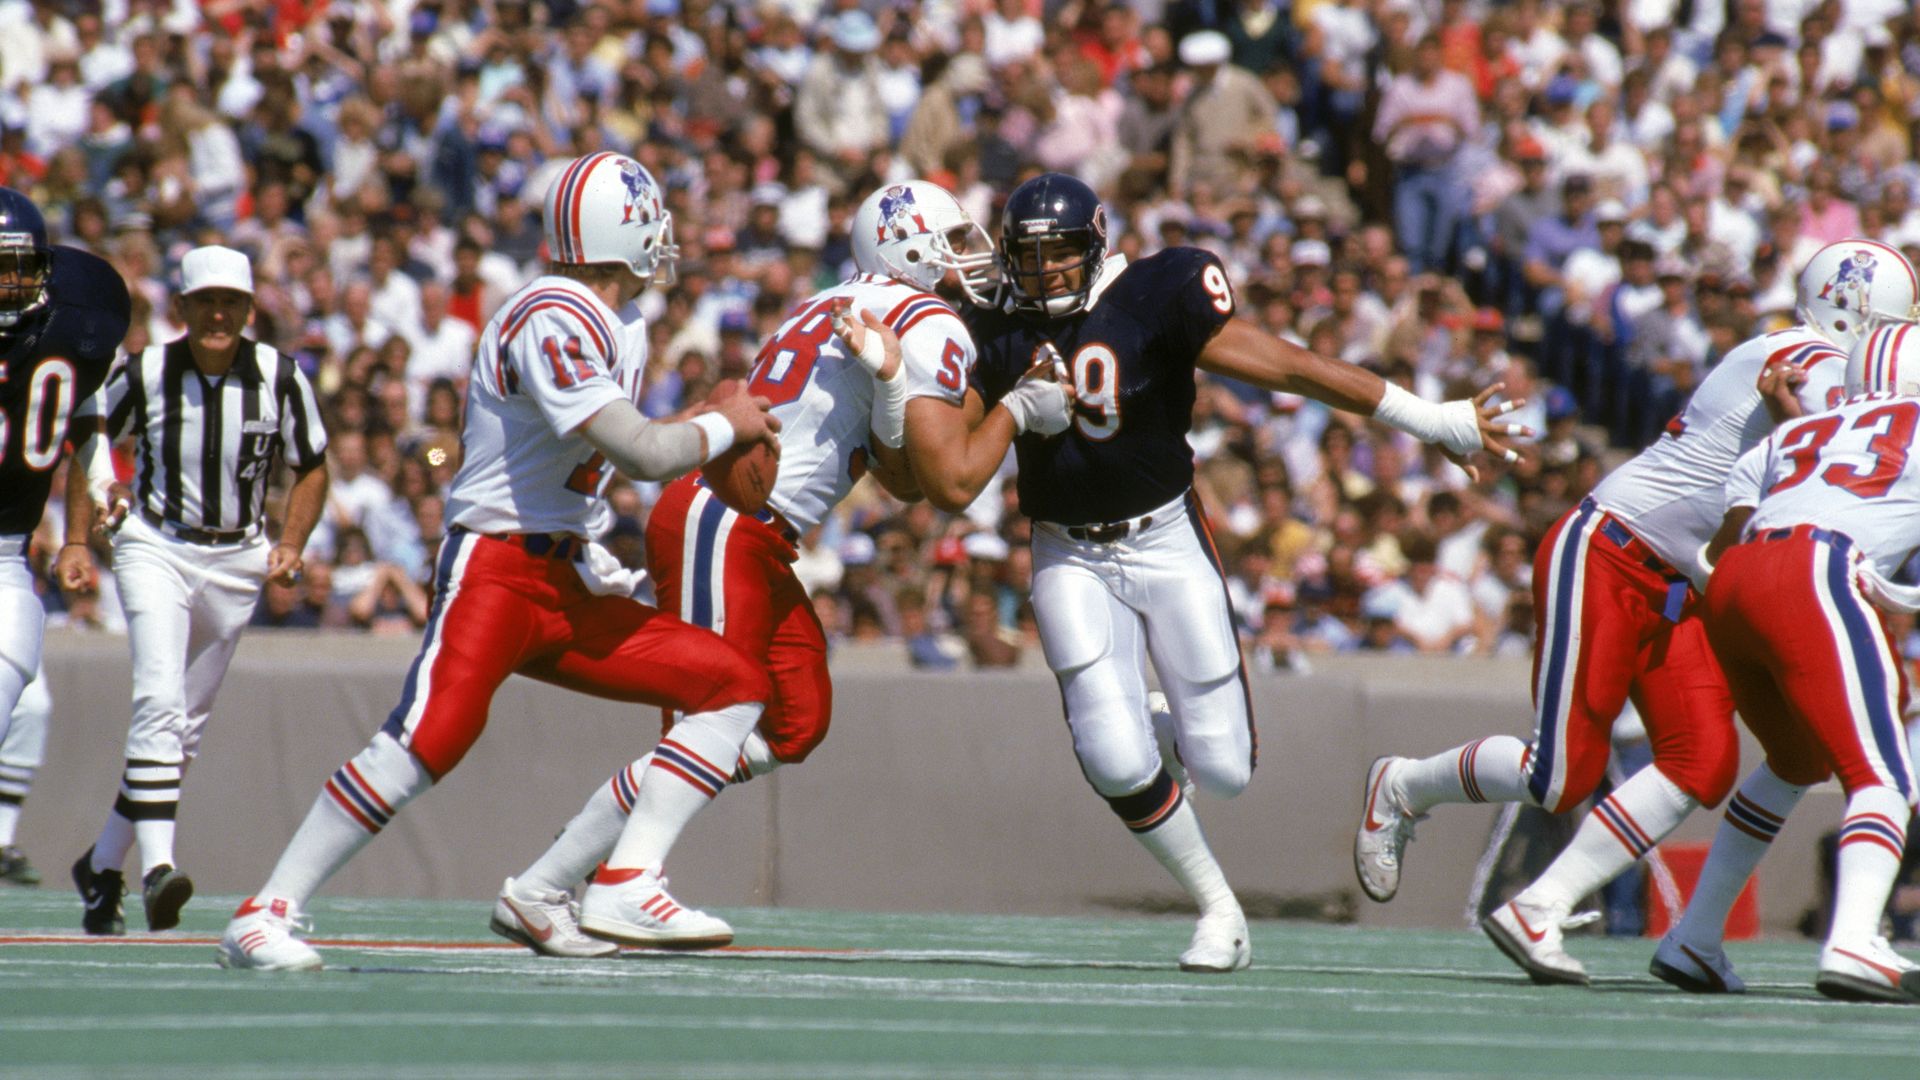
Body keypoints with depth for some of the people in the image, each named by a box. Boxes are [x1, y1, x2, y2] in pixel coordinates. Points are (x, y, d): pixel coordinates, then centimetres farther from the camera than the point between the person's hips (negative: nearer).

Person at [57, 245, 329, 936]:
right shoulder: (144, 374, -8)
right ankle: (157, 866, -31)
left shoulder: (279, 379, -5)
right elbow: (90, 441, 7)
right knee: (160, 701, -21)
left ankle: (103, 865, 20)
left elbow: (311, 467, 8)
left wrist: (291, 544, -4)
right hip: (155, 551, -3)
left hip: (235, 565, 3)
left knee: (184, 726, 6)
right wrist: (75, 540, 3)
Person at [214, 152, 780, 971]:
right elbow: (643, 455, -21)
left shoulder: (594, 325, 14)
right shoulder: (553, 321, -17)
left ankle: (624, 887, -5)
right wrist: (725, 425, -5)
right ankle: (264, 915, -17)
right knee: (431, 736, -26)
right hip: (493, 570, -10)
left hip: (561, 585, 10)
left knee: (735, 687, 2)